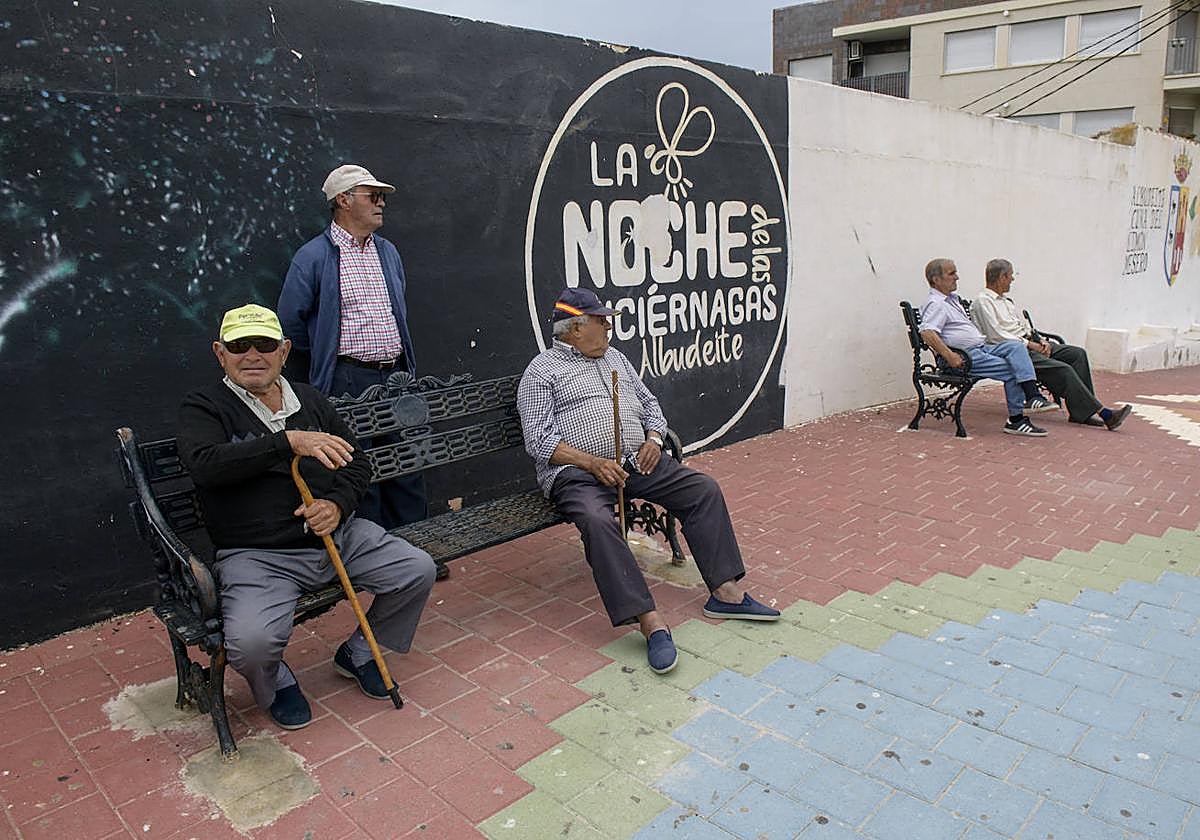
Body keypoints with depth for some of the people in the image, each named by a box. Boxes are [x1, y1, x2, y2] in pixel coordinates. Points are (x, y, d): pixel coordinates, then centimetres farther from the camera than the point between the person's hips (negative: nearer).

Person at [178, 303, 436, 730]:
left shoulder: (310, 400, 13)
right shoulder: (203, 407, 0)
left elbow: (357, 462, 15)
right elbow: (204, 463, -21)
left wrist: (338, 503, -6)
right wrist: (289, 441, -28)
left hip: (338, 535, 5)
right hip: (257, 556, -4)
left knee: (418, 569, -6)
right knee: (250, 642, -28)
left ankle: (358, 653, 20)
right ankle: (276, 683, 12)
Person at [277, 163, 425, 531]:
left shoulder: (388, 252, 16)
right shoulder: (313, 257, -5)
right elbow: (291, 325, -1)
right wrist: (320, 377, 6)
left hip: (397, 376, 6)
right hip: (349, 382, -6)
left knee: (408, 469, 10)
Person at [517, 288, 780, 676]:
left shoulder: (614, 357, 22)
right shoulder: (542, 372, 1)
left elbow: (649, 404, 25)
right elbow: (539, 440, -9)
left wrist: (653, 439, 2)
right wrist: (593, 463, -19)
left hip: (636, 461, 6)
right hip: (577, 472, -6)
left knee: (704, 489, -11)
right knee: (598, 521, -36)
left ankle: (725, 592, -8)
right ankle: (650, 622, -36)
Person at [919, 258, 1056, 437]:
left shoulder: (953, 299, 24)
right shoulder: (935, 304, -10)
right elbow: (927, 333, -26)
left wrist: (984, 340, 21)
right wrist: (949, 356, -29)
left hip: (981, 347, 10)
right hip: (965, 356, -10)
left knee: (1015, 346, -10)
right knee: (1011, 370, -17)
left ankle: (1032, 396, -20)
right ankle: (1016, 420, -9)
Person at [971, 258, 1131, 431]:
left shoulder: (1006, 299, 23)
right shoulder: (982, 302, -7)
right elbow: (996, 336, -16)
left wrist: (1042, 340, 5)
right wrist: (1029, 344, -15)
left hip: (1028, 343, 9)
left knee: (1077, 353, -6)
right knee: (1063, 369, -22)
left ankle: (1080, 411, -10)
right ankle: (1103, 413, -17)